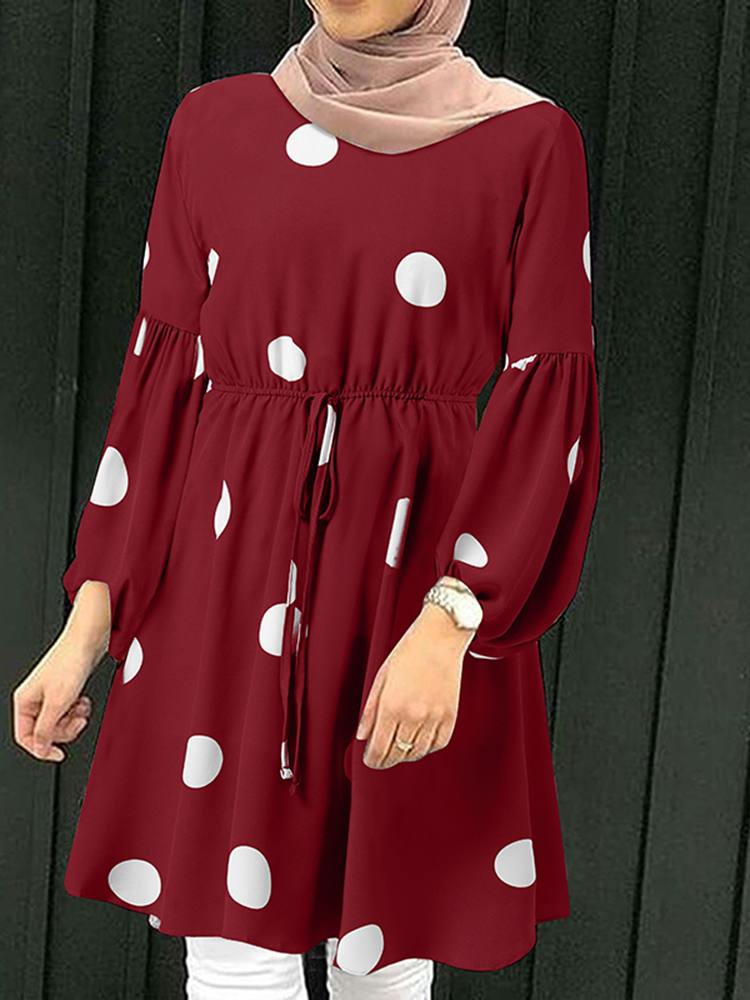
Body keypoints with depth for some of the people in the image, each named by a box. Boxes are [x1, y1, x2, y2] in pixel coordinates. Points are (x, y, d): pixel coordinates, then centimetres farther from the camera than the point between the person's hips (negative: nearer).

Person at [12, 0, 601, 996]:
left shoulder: (529, 140, -1)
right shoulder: (215, 124, 5)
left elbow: (550, 401, -7)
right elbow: (161, 378, 5)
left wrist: (445, 626, -19)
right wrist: (88, 625, 0)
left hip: (421, 571, -1)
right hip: (233, 572, 2)